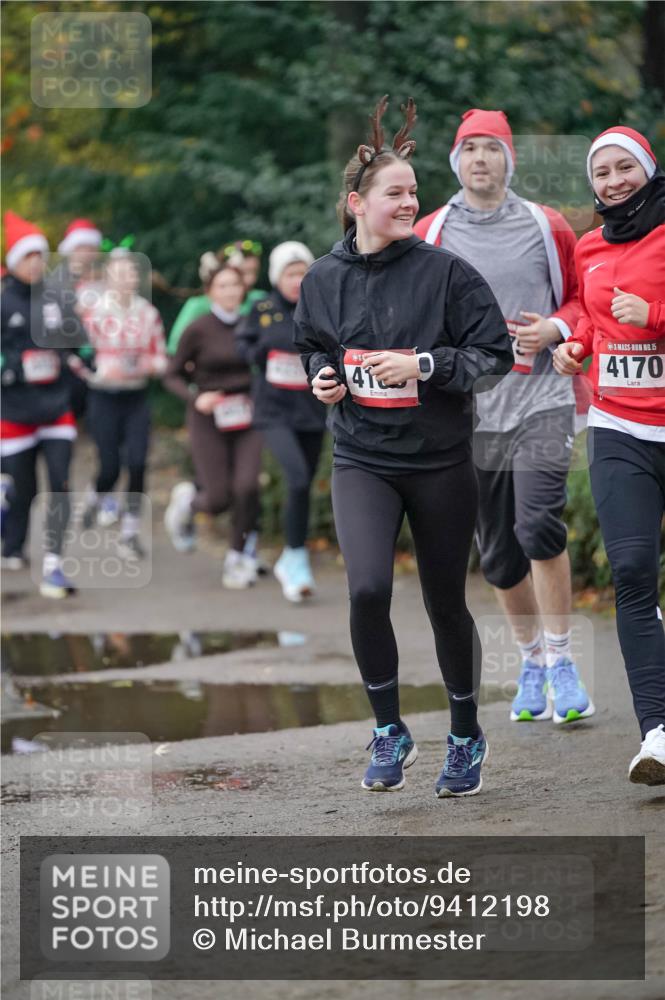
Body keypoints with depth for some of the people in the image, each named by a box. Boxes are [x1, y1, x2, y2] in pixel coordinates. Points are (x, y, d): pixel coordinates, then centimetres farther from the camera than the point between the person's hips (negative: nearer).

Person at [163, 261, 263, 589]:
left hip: (246, 419, 2)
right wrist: (195, 397, -15)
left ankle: (239, 557, 4)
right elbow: (172, 375, 1)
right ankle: (187, 499, 31)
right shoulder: (198, 330, -6)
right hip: (209, 422, -2)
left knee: (247, 488, -15)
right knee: (219, 499, -6)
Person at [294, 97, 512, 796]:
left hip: (439, 462, -1)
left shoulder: (445, 272, -8)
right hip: (361, 460, 1)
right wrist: (322, 377, -2)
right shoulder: (323, 280, 1)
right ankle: (389, 730, -1)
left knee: (445, 603, 9)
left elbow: (497, 355, -6)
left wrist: (424, 365, -18)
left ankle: (466, 737, 30)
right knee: (367, 589, -20)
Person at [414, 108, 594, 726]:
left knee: (538, 526, -18)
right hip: (469, 412, 2)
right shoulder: (430, 233, 6)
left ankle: (561, 662, -6)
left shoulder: (546, 228, 4)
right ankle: (532, 660, 23)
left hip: (541, 401, -2)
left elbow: (583, 298, 12)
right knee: (498, 555, 5)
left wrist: (554, 328, -6)